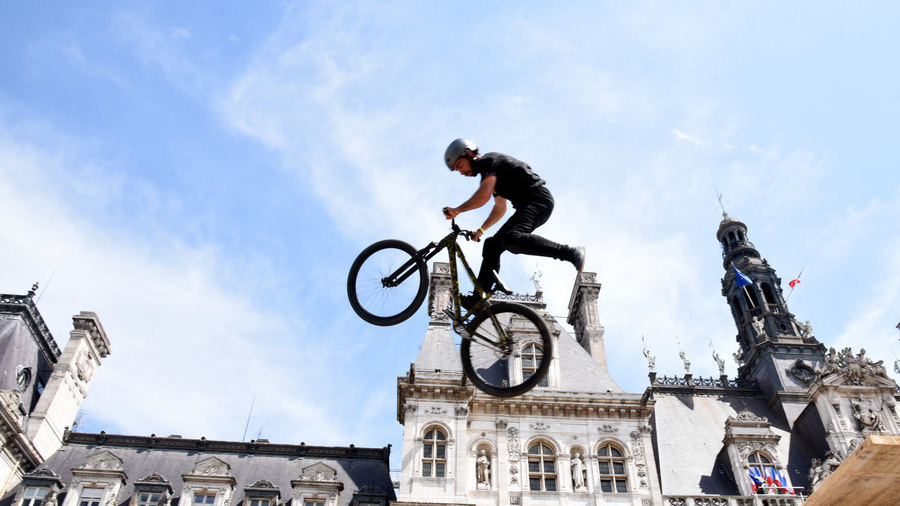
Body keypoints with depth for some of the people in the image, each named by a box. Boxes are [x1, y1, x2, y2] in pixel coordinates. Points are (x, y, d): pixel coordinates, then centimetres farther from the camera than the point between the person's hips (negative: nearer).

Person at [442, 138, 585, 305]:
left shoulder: (489, 160, -6)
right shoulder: (490, 173, 25)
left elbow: (483, 196, -21)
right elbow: (500, 208, 34)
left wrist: (457, 210, -11)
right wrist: (481, 230, 31)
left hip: (538, 199, -10)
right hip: (527, 205, 10)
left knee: (511, 239, -33)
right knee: (492, 245, 7)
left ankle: (572, 253, -32)